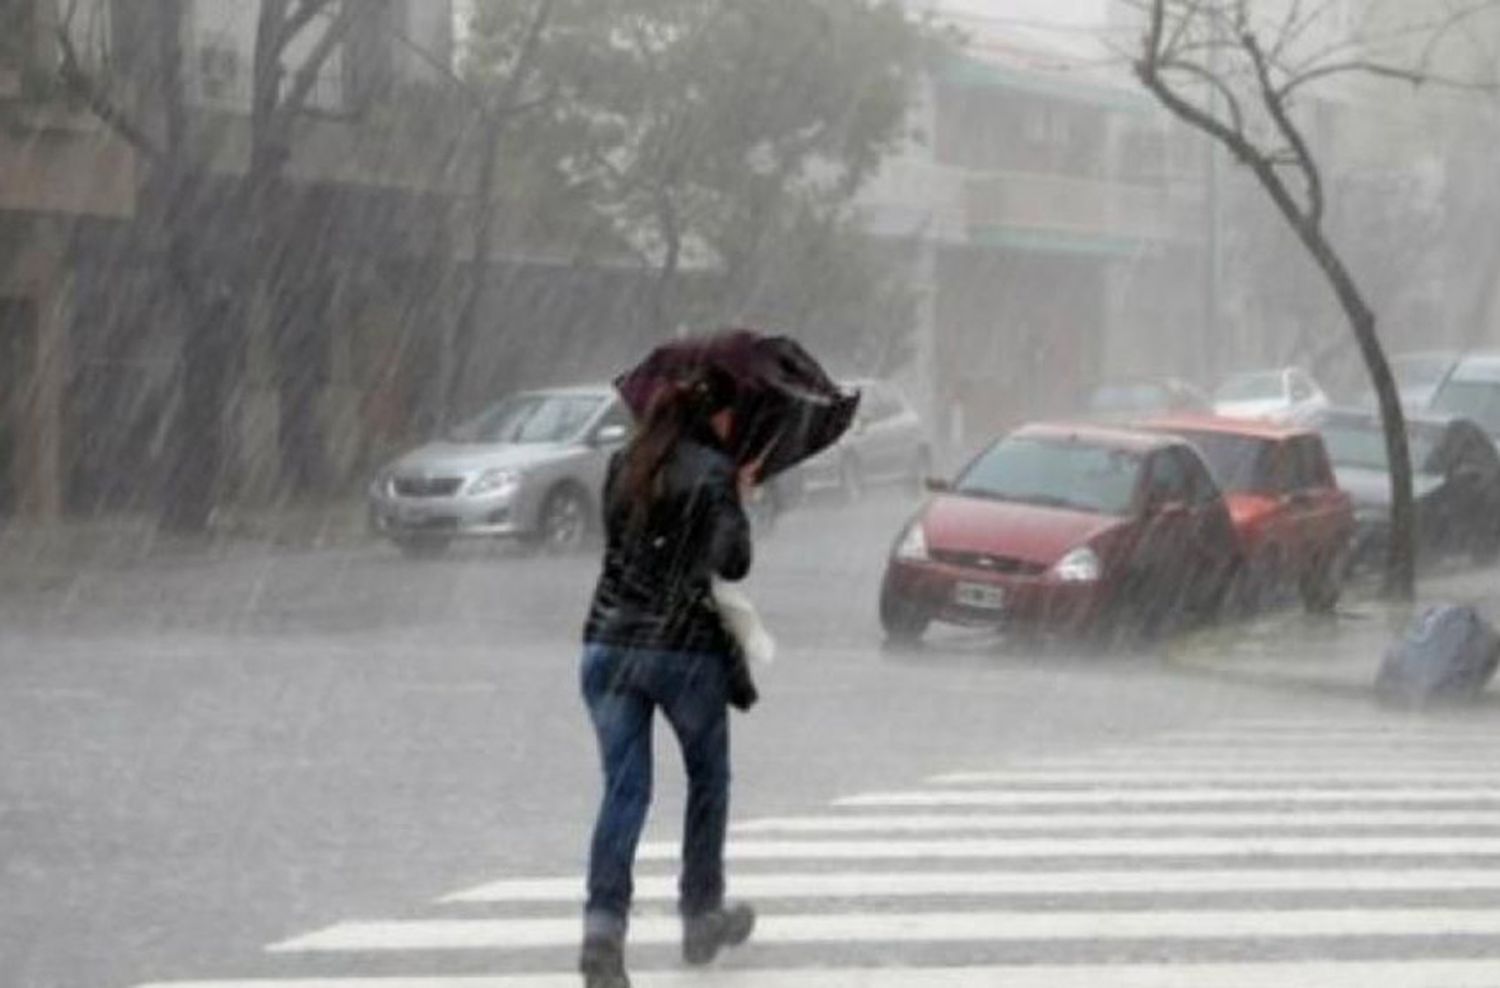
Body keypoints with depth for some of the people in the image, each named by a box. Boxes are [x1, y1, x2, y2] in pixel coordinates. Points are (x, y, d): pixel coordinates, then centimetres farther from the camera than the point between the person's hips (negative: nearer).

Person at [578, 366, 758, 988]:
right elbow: (733, 562, -14)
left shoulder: (624, 465, 9)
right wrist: (739, 501, 2)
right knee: (708, 780, 18)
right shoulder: (713, 472, -8)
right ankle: (702, 919, 27)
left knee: (624, 789, 1)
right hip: (686, 647, -4)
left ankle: (603, 926, -17)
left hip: (608, 644, 4)